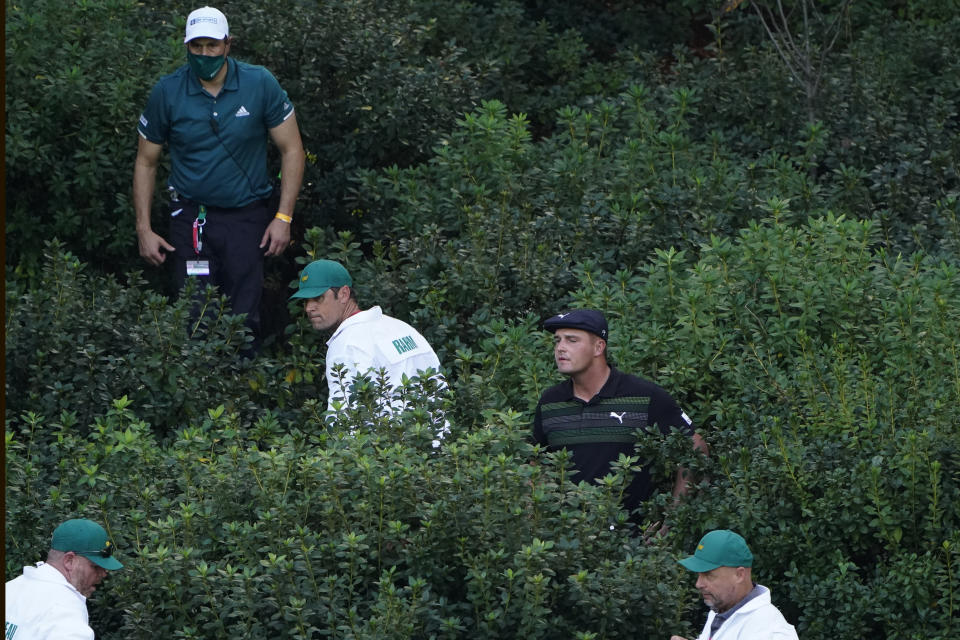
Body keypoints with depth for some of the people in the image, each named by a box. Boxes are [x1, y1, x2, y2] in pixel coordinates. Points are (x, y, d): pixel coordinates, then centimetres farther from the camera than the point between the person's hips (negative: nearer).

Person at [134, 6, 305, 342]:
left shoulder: (260, 84, -5)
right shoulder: (167, 93, -3)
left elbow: (291, 149, 1)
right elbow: (146, 162, 7)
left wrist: (284, 217, -5)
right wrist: (144, 229, 1)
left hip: (247, 217, 0)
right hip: (191, 219, 0)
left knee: (244, 318, -1)